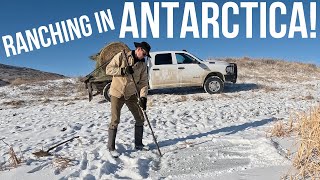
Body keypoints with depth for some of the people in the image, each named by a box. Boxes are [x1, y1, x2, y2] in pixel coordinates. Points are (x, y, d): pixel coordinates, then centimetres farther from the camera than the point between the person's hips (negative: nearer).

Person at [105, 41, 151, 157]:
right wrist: (123, 71, -27)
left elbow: (143, 82, -2)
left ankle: (138, 144, 22)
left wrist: (143, 97, -14)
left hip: (131, 94, 5)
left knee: (140, 119, 6)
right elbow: (108, 69, -13)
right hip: (117, 93, -5)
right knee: (115, 121, -4)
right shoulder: (121, 56, -10)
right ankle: (111, 148, 11)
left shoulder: (143, 64, 2)